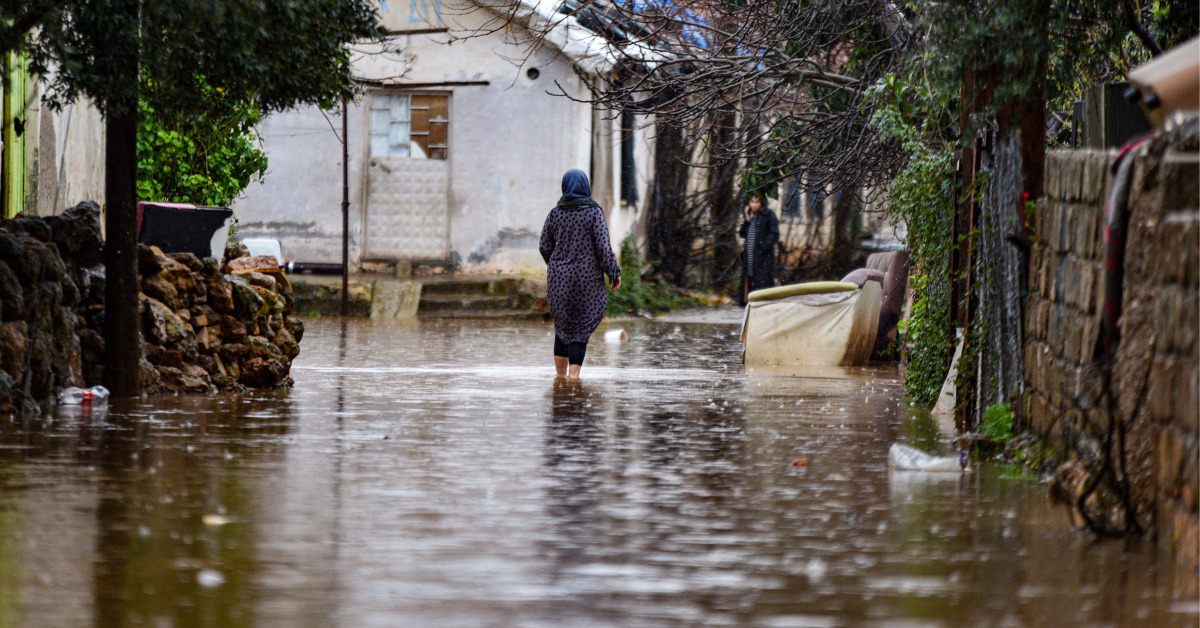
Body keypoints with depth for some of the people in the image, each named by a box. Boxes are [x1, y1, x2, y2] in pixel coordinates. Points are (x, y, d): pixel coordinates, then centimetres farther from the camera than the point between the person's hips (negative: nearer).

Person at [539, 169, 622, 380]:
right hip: (587, 278, -3)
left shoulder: (555, 213, 1)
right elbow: (603, 246, -13)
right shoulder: (593, 212, -8)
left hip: (559, 277, 3)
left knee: (563, 323, 15)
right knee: (582, 327, 2)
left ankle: (560, 373, 15)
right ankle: (574, 374, -9)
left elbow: (544, 247, 4)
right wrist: (614, 272, -2)